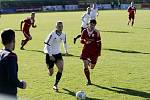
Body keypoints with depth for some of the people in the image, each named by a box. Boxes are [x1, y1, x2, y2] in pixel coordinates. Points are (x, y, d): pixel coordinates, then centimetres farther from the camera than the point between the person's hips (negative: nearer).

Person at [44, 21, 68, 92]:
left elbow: (65, 42, 22)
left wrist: (66, 50, 33)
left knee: (61, 68, -17)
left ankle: (55, 85, -4)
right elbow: (47, 44, -20)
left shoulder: (63, 35, -1)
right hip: (50, 54, -4)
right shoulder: (52, 34, -19)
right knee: (51, 73, -2)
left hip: (58, 53, 5)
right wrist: (50, 55, -24)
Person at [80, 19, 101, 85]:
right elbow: (81, 40, 6)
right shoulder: (84, 31, -1)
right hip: (86, 50, 0)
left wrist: (99, 52, -1)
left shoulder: (96, 32, -5)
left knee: (92, 67, 7)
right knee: (85, 66, -9)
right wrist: (86, 41, -17)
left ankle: (89, 62, 45)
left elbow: (99, 43, 1)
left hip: (94, 51, 0)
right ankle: (88, 80, 8)